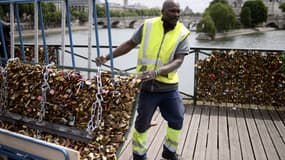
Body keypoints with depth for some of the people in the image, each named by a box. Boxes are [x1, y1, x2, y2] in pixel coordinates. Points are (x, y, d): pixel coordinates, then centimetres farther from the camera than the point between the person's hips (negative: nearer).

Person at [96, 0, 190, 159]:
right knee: (142, 123, 10)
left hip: (169, 87, 1)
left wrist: (156, 72, -33)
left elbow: (178, 61, -18)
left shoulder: (183, 33, -7)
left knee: (177, 120, 15)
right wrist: (107, 57, -1)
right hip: (147, 86, -1)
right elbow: (130, 44, 5)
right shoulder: (148, 25, -5)